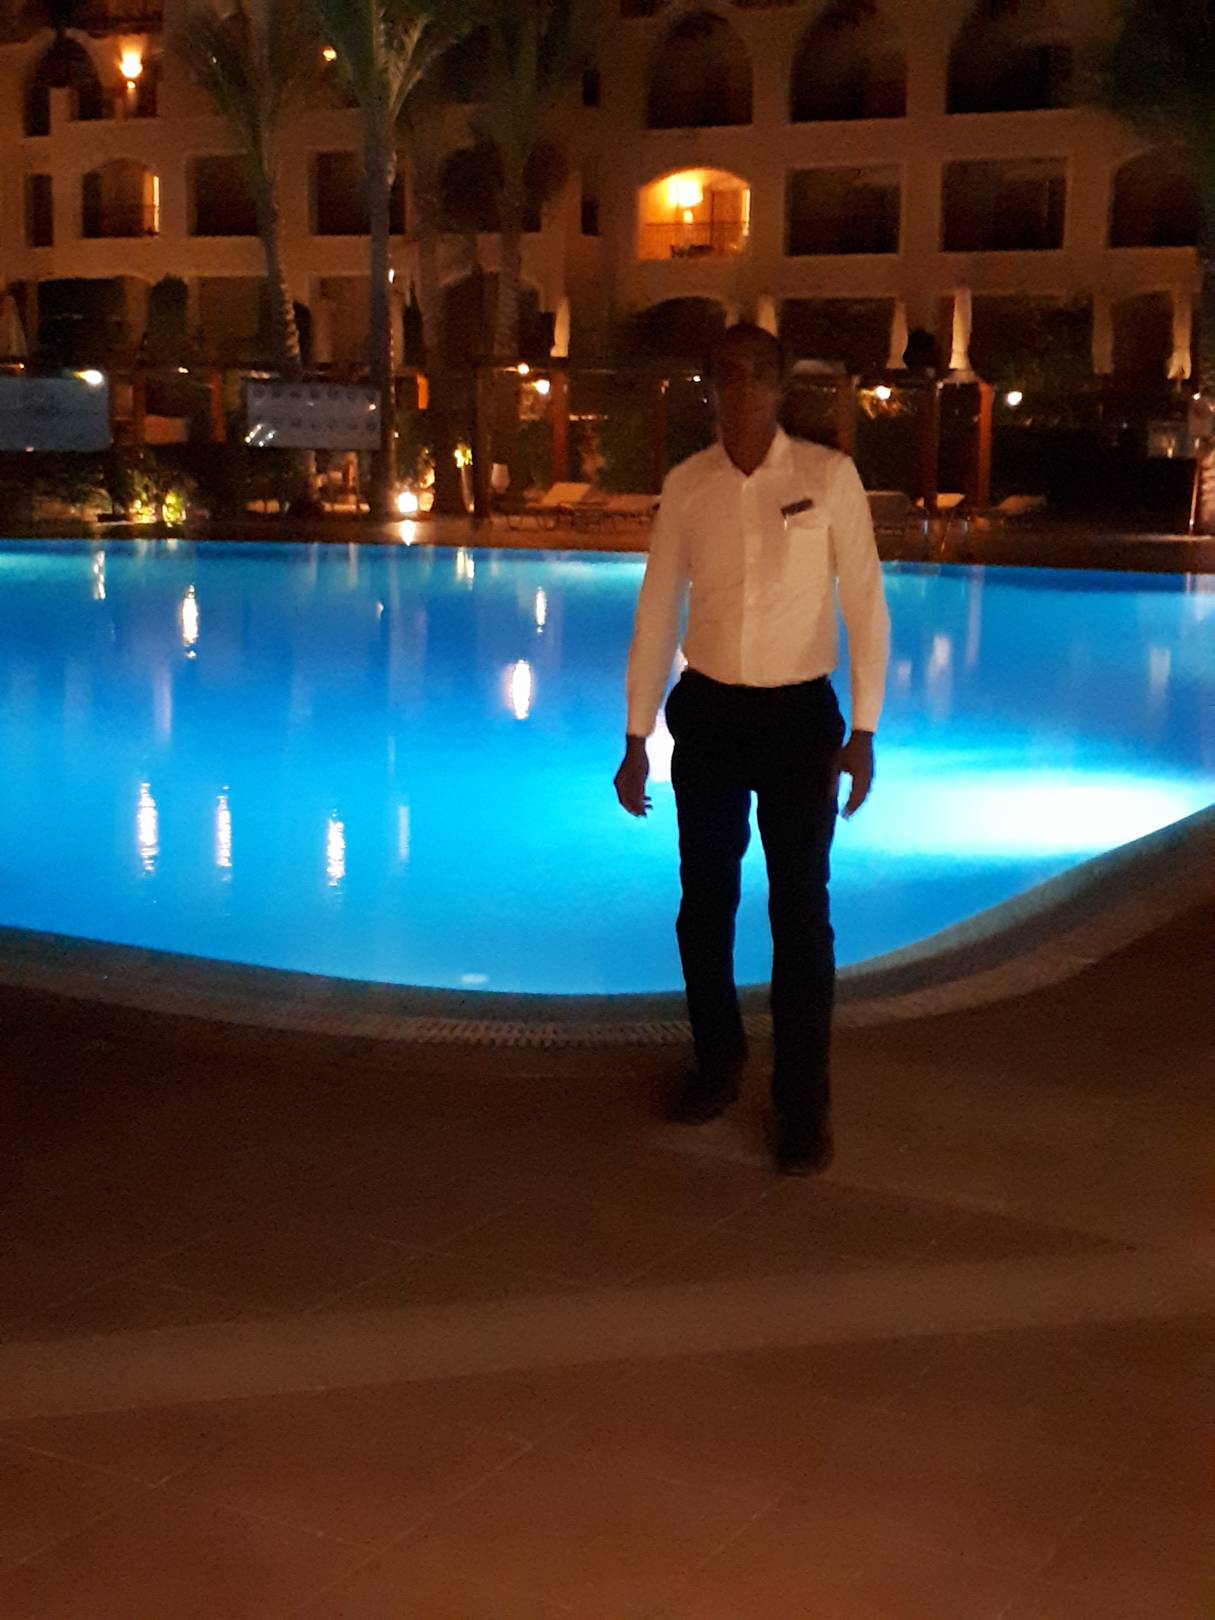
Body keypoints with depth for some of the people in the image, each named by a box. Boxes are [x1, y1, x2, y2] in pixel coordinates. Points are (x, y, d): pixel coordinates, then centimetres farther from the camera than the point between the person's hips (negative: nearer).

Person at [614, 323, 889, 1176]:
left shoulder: (829, 475, -8)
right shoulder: (686, 484, 0)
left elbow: (865, 603, -5)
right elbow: (657, 612, 4)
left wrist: (864, 730, -7)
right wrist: (637, 738, 4)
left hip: (799, 716, -3)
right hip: (708, 713, 3)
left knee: (801, 909, 1)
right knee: (705, 900, 13)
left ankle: (804, 1103, 14)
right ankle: (717, 1060, 35)